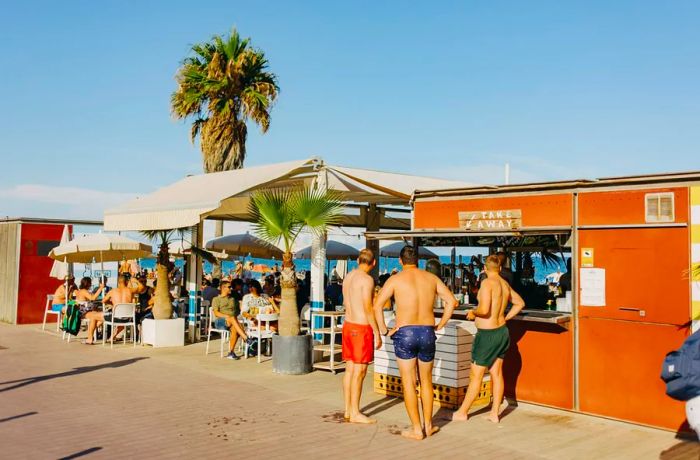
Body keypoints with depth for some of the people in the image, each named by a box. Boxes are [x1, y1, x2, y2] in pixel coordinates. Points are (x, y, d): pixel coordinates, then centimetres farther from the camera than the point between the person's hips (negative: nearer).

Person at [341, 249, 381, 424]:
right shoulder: (367, 279, -15)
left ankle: (348, 410, 19)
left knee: (350, 369, 12)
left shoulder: (348, 277, 10)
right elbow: (368, 309, -18)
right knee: (359, 372, -3)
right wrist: (377, 333, -13)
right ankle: (355, 413, 2)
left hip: (348, 325, 8)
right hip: (362, 328, -8)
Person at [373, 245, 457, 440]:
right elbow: (451, 301, 7)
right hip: (427, 333, 3)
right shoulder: (431, 278, 8)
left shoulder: (396, 279, -1)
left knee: (408, 383, 5)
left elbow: (377, 305, -9)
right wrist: (440, 325, 11)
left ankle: (416, 430, 7)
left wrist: (383, 330, -1)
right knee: (426, 381, 17)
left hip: (404, 333, -3)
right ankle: (428, 425, 24)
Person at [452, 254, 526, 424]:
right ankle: (495, 413, 17)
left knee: (476, 375, 2)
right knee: (497, 374, 12)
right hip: (502, 331, 8)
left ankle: (462, 412, 13)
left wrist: (473, 313, -7)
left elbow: (484, 310, -27)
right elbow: (520, 303, 20)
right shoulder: (505, 284, 6)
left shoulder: (487, 283, -18)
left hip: (487, 334, -8)